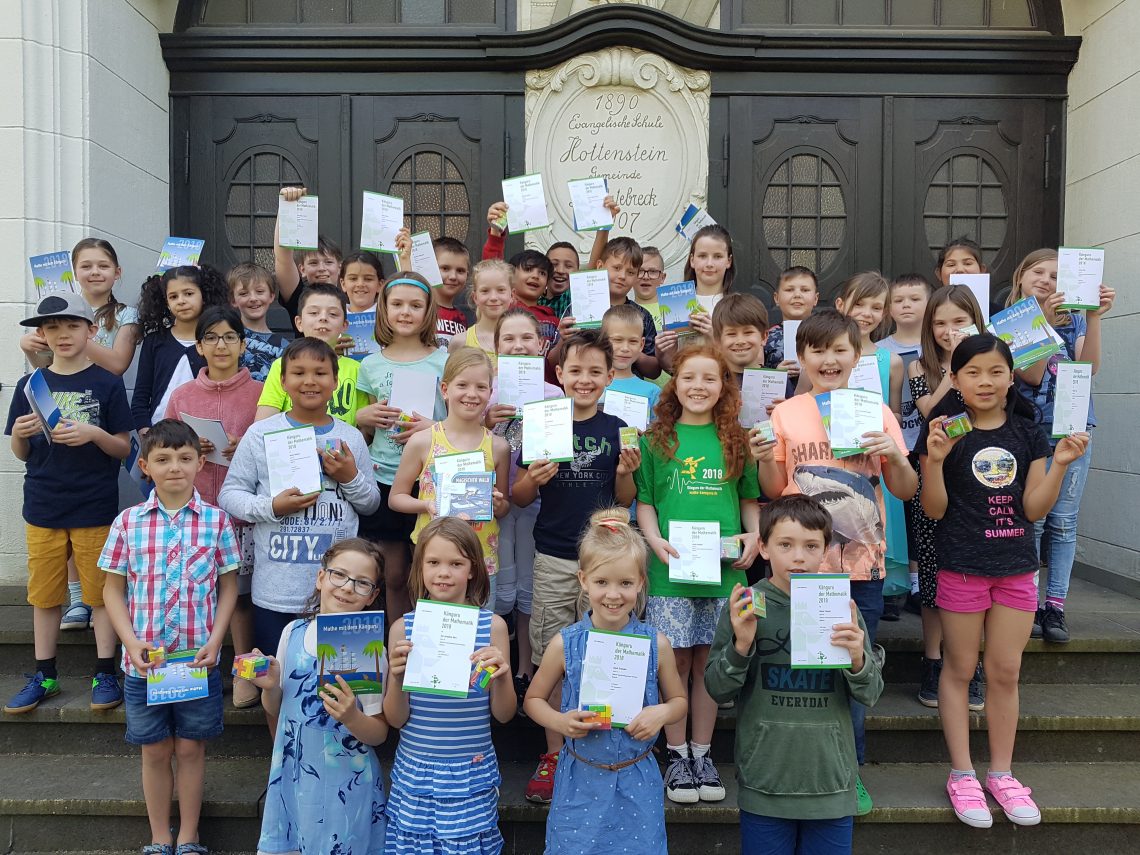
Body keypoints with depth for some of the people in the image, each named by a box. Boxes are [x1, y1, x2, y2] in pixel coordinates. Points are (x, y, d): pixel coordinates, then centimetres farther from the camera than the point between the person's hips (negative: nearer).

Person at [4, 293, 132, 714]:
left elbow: (124, 448, -2)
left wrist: (94, 433, -20)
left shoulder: (107, 384, -3)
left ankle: (105, 674, 17)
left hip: (95, 509, -3)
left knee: (100, 591, 5)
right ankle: (44, 675, 26)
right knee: (44, 595, 13)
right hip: (42, 507, 3)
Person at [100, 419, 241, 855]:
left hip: (199, 659, -1)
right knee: (155, 751, 14)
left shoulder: (216, 520, -4)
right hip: (143, 660, 1)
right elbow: (113, 589, 3)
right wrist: (131, 642, -9)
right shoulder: (128, 522, -2)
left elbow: (228, 586, 1)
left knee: (190, 748, 12)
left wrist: (215, 640, -9)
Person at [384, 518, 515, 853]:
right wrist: (397, 677, -19)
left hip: (472, 773, -1)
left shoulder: (492, 625, -6)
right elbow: (395, 719, -1)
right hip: (414, 772, 1)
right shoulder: (403, 628, -4)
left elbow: (504, 714, -1)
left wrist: (501, 676, -21)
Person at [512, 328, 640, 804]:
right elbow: (518, 498, 6)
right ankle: (554, 755, 20)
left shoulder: (617, 430, 3)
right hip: (553, 559, 0)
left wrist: (625, 474, -11)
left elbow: (625, 500, 8)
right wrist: (533, 479, -15)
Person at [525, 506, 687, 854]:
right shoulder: (565, 644, -8)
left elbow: (679, 700, 7)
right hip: (580, 782, 0)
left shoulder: (656, 644, -6)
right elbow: (534, 699, 4)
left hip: (637, 784, 0)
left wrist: (662, 712, -14)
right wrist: (559, 721, -15)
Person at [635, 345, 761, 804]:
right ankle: (677, 755, 20)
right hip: (669, 569, -1)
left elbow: (751, 499, 14)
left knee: (709, 661, 10)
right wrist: (656, 541, -11)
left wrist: (755, 535, -3)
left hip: (723, 568, 2)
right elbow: (644, 502, 4)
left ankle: (702, 753, 24)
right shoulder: (656, 439, 3)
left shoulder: (736, 440, 7)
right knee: (676, 660, 5)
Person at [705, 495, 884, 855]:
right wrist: (741, 645, -20)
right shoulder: (745, 606, -6)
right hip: (764, 784, -1)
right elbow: (717, 689, -3)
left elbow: (871, 694, 2)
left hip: (832, 784, 1)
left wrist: (857, 661, -18)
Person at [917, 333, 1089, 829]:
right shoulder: (945, 430, -7)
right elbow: (933, 510, -9)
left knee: (1005, 672, 10)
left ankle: (1001, 773, 24)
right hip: (962, 566, -3)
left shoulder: (1028, 432, 3)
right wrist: (935, 459, -23)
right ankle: (961, 774, 18)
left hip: (1016, 567, 3)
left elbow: (1034, 509, 1)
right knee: (959, 669, 7)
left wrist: (1059, 464, -12)